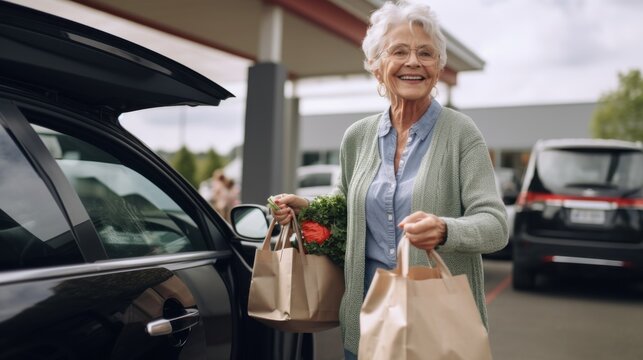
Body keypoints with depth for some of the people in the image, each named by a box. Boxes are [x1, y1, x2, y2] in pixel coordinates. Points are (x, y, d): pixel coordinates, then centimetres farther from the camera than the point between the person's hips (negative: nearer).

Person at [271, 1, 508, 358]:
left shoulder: (460, 133, -8)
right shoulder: (357, 137, 4)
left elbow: (495, 225, -15)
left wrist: (444, 230, -34)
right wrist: (305, 208, 0)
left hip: (442, 319, -3)